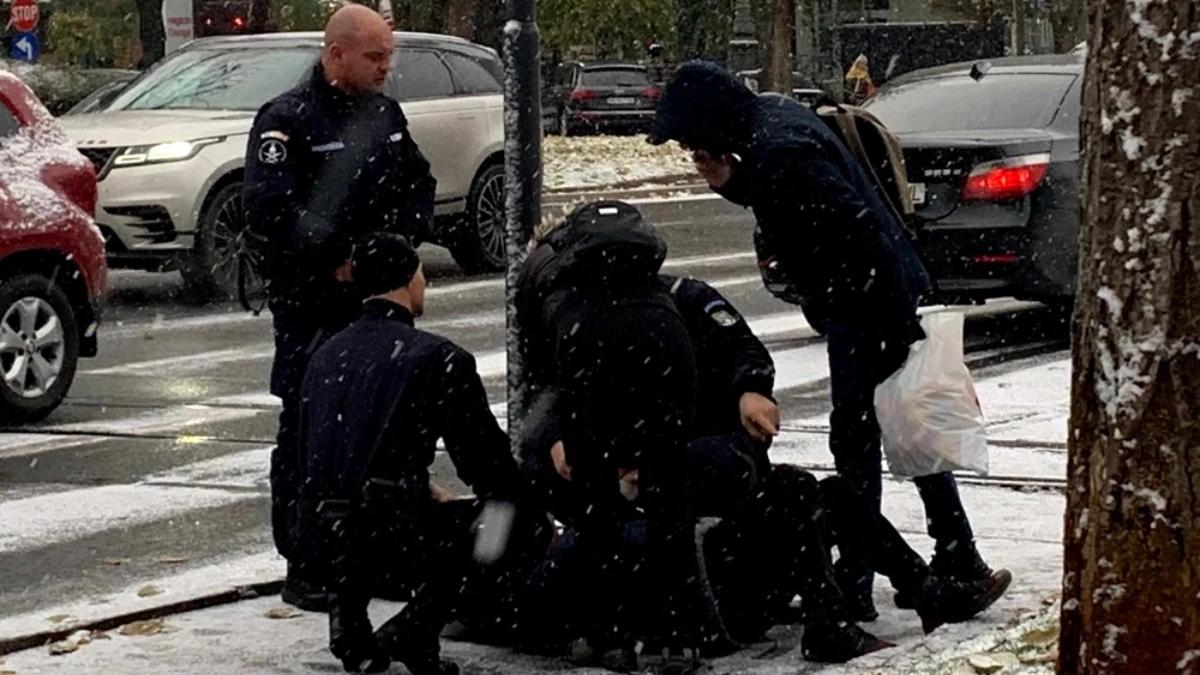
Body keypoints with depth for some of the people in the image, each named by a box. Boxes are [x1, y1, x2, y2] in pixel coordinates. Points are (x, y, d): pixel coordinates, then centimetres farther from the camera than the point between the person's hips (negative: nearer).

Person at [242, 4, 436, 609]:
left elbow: (419, 184, 20)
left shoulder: (384, 114, 14)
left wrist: (401, 241, 2)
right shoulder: (286, 120, -9)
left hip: (381, 301, 7)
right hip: (313, 307, -7)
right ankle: (304, 569, 2)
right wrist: (338, 259, -18)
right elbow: (269, 211, -18)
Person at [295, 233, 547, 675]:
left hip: (317, 533, 7)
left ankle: (348, 618, 22)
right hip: (392, 532, -7)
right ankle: (416, 627, -3)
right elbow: (483, 459, -1)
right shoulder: (438, 358, -5)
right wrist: (525, 502, 21)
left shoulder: (325, 356, 15)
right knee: (527, 524, 9)